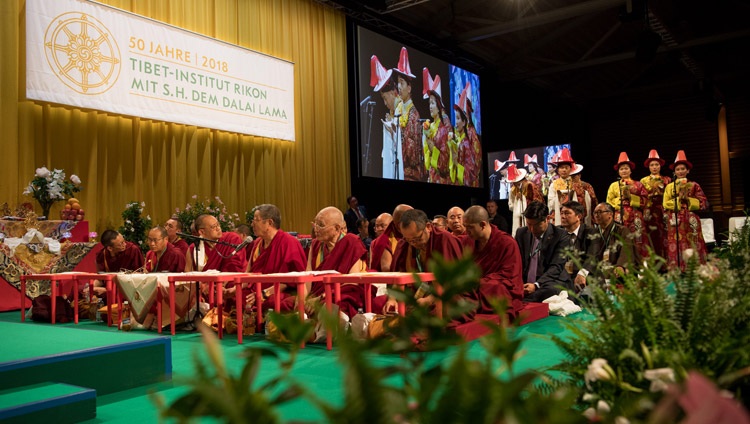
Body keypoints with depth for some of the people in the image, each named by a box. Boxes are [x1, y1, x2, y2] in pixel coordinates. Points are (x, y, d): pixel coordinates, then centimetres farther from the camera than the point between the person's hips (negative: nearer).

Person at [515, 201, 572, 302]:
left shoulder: (560, 236, -3)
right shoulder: (521, 233, 12)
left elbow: (556, 267, -11)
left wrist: (536, 285, -26)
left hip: (551, 284, -3)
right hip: (524, 284, 3)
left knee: (551, 291, -40)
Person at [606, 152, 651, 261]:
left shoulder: (638, 185, 11)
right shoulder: (614, 185, 13)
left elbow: (644, 200, 2)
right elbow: (609, 202, 6)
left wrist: (631, 197, -8)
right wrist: (621, 198, -7)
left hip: (635, 218, 0)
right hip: (620, 217, 0)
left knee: (637, 241, -6)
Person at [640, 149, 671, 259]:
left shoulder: (667, 180, 11)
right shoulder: (643, 181, 12)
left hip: (664, 212, 0)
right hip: (650, 212, 0)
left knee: (664, 238, -8)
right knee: (653, 239, -4)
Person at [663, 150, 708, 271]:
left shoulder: (694, 186, 6)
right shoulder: (669, 186, 10)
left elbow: (704, 203, -1)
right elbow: (666, 205, 1)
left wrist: (687, 199, -10)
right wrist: (679, 199, -10)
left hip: (690, 222, 0)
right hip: (675, 223, 1)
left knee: (692, 248, -3)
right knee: (676, 248, -2)